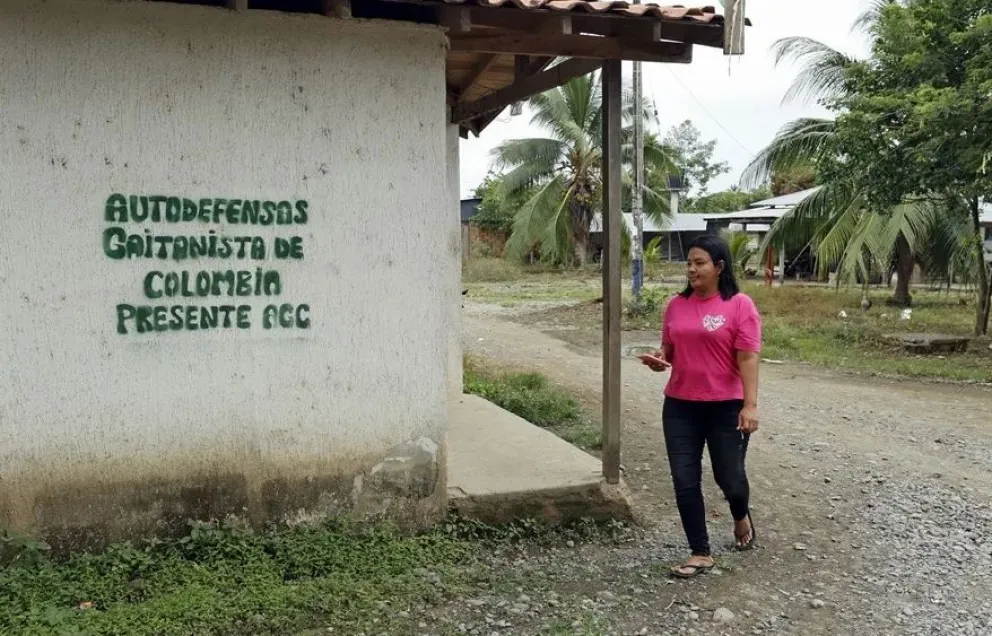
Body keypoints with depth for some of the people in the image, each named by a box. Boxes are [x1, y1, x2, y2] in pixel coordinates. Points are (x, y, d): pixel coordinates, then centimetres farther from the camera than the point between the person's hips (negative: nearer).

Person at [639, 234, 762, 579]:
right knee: (685, 481, 3)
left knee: (729, 477, 8)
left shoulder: (740, 305, -8)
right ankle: (700, 554, 16)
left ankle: (741, 517, 44)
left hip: (726, 407, -4)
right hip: (680, 406, 4)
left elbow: (747, 358, -11)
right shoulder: (677, 305, 5)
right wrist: (658, 360, -7)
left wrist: (750, 404, -17)